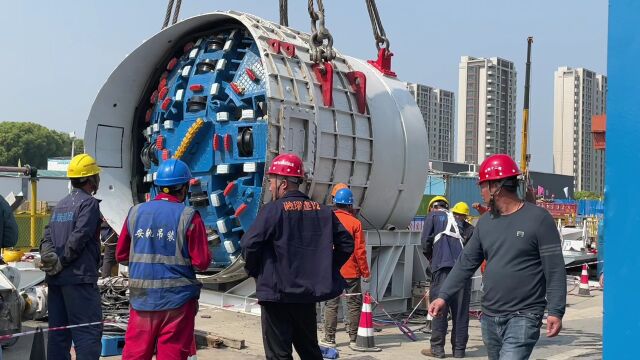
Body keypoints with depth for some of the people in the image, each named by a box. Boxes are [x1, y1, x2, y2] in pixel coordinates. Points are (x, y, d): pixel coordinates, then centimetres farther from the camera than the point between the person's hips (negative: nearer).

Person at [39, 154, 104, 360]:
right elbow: (78, 239, -16)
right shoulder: (89, 203, -8)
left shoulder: (61, 205, 18)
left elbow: (48, 237, 11)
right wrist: (61, 263, -8)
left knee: (58, 332, 11)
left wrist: (49, 256, -5)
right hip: (80, 277, -8)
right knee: (88, 331, -7)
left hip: (56, 280, 8)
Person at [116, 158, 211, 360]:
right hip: (177, 299, -3)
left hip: (142, 298, 3)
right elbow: (202, 262, -10)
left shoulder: (136, 212, 2)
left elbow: (121, 255, 9)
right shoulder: (188, 217, -9)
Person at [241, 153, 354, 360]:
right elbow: (346, 244, 8)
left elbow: (249, 244, -19)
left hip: (277, 293, -6)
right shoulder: (322, 211, 5)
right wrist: (325, 270, 13)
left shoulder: (273, 209, -12)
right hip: (309, 291, 6)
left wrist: (253, 271, -1)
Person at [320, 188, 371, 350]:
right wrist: (366, 272, 0)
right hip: (351, 272, -2)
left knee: (331, 305, 9)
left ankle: (329, 339, 11)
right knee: (354, 305, 8)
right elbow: (360, 251, -8)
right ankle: (354, 339, 12)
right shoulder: (355, 223, -9)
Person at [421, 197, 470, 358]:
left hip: (443, 266, -4)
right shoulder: (459, 221, 24)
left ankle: (437, 348, 0)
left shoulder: (433, 215, 12)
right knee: (461, 308, 7)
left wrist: (431, 259, 18)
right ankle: (459, 348, 10)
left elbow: (426, 242, 3)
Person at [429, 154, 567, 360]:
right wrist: (443, 296, 6)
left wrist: (556, 312, -14)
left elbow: (555, 269, -9)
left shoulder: (538, 219, -7)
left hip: (523, 318, -6)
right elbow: (466, 263, 13)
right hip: (489, 318, 6)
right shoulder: (485, 222, 11)